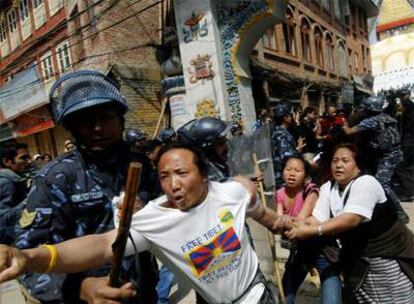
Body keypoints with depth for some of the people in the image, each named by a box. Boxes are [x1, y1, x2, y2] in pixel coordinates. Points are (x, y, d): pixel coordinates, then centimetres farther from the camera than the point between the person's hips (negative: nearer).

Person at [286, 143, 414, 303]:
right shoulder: (327, 188, -2)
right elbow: (317, 219, -14)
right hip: (359, 260, 5)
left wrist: (311, 231, -43)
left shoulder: (366, 183, -21)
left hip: (391, 255, -5)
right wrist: (293, 224, -34)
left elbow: (351, 219, -35)